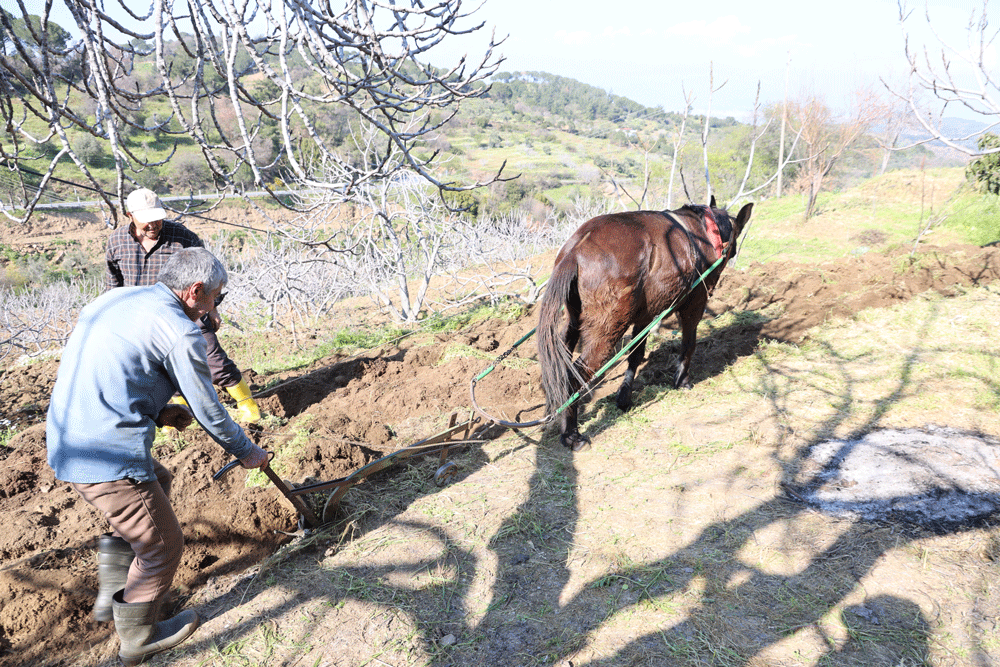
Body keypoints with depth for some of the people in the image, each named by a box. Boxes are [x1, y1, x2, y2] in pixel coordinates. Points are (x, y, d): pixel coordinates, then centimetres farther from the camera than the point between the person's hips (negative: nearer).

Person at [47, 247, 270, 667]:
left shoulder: (113, 300, 13)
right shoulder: (180, 332, -12)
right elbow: (209, 411, -5)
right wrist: (247, 452, 10)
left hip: (64, 443, 10)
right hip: (109, 457, -9)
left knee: (158, 481, 32)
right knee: (162, 545, 10)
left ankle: (114, 593, 33)